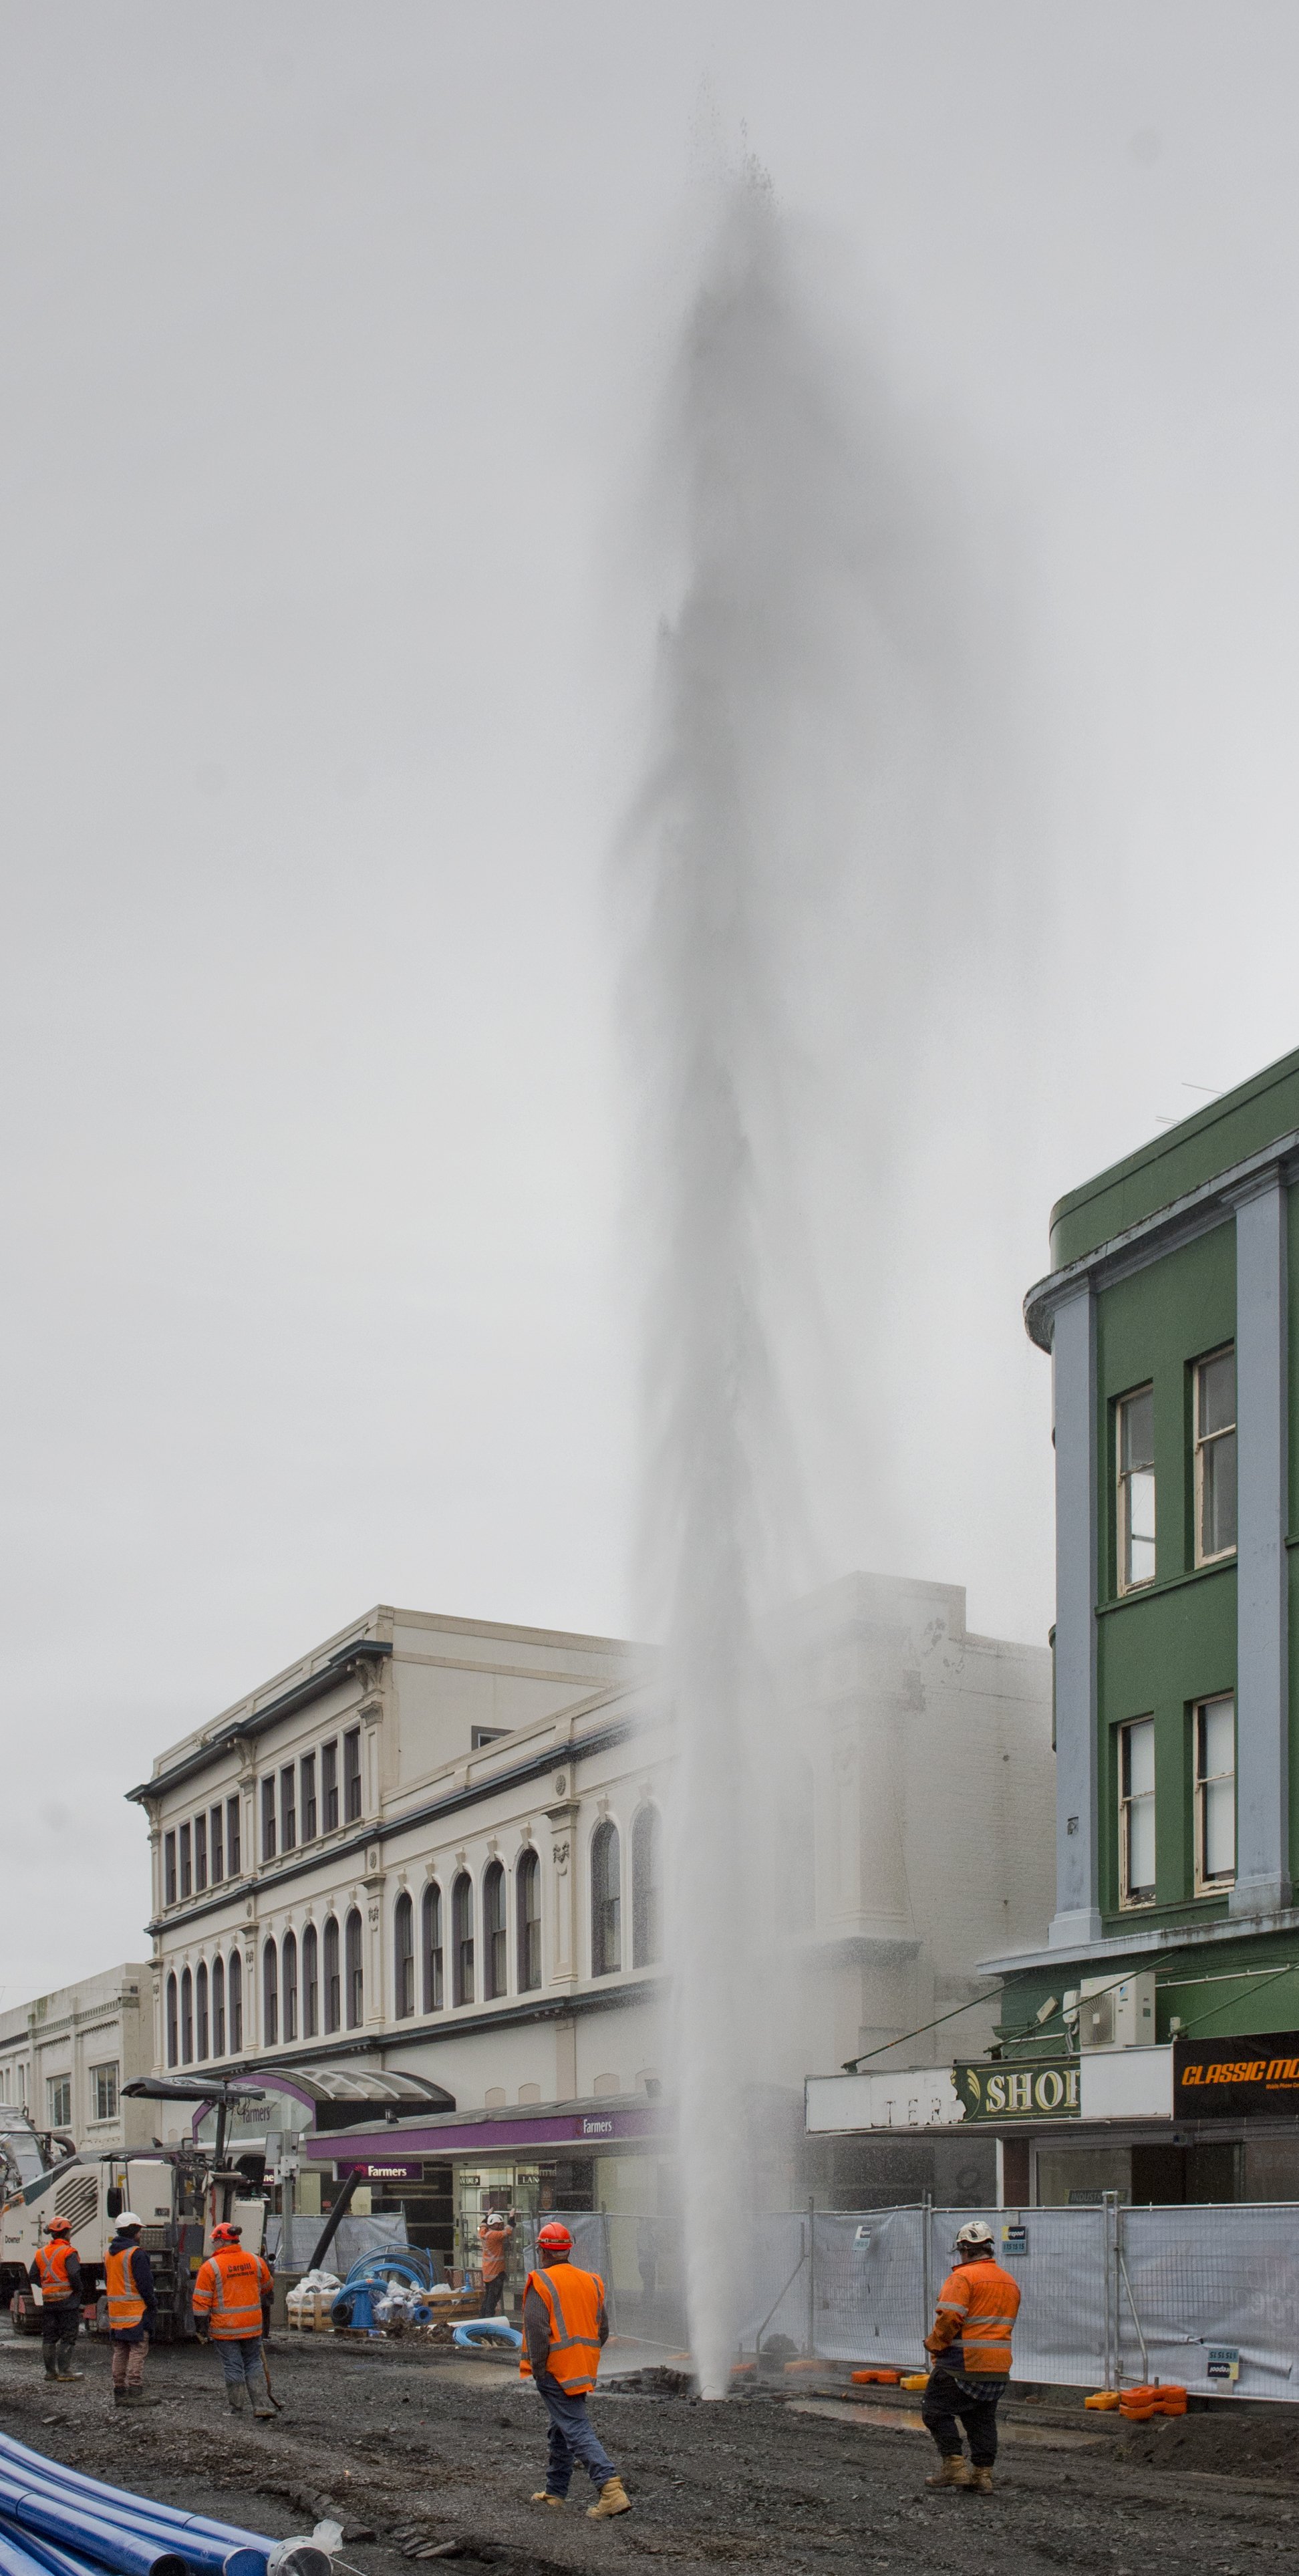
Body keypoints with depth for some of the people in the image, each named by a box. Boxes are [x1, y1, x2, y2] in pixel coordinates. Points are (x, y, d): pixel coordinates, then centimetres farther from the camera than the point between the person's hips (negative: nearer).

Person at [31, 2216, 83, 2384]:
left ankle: (50, 2371, 14)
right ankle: (65, 2371, -5)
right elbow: (74, 2275, -21)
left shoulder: (41, 2253, 11)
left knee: (49, 2338, 12)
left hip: (48, 2301, 6)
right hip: (68, 2300, -6)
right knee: (68, 2338, -2)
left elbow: (33, 2277, 13)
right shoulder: (68, 2252, -12)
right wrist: (78, 2289, -4)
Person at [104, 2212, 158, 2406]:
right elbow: (145, 2284, -15)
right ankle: (135, 2393, -9)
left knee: (120, 2353, 12)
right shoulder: (136, 2254, -13)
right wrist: (153, 2305, -6)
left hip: (115, 2313, 8)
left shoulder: (109, 2254, 14)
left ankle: (119, 2392, 14)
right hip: (137, 2311, -8)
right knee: (137, 2352, -5)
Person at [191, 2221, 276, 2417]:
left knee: (233, 2367, 6)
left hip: (225, 2329, -4)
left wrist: (202, 2330, -2)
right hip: (252, 2327, 4)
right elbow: (267, 2287, 18)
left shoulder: (210, 2267, -11)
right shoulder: (255, 2261, 2)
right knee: (254, 2364, 14)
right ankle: (262, 2405, 7)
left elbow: (200, 2302, -10)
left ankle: (236, 2408, 13)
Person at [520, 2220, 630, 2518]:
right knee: (561, 2430, 20)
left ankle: (610, 2488, -23)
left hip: (556, 2371, -7)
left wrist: (537, 2368, -10)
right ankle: (554, 2492, 30)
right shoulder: (590, 2282, 10)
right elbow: (602, 2330, 14)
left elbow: (537, 2330, -19)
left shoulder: (541, 2284, -11)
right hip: (583, 2370, 7)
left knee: (577, 2430, -10)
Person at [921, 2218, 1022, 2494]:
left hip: (964, 2364, -8)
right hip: (998, 2367, 8)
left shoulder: (963, 2277, -11)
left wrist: (934, 2345, -5)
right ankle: (983, 2474, 10)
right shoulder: (1010, 2282, 16)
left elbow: (950, 2318, -21)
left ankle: (953, 2464, -3)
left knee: (937, 2410, 3)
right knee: (982, 2419, 12)